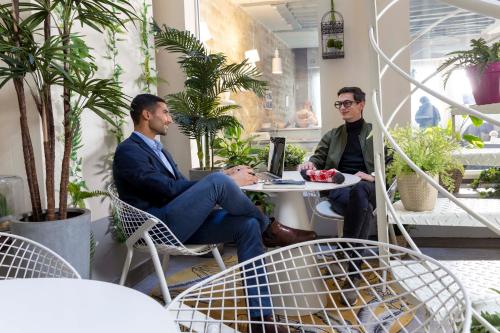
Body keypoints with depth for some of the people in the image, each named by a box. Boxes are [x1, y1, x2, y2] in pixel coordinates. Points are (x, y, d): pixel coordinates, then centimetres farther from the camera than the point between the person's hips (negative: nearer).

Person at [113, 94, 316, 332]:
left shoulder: (158, 150, 22)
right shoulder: (127, 151, -8)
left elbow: (182, 186, 17)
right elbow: (168, 189, -18)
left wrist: (224, 177, 3)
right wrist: (225, 182, -16)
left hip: (182, 223, 9)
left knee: (248, 225, -12)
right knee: (217, 182, -28)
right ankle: (270, 229, -4)